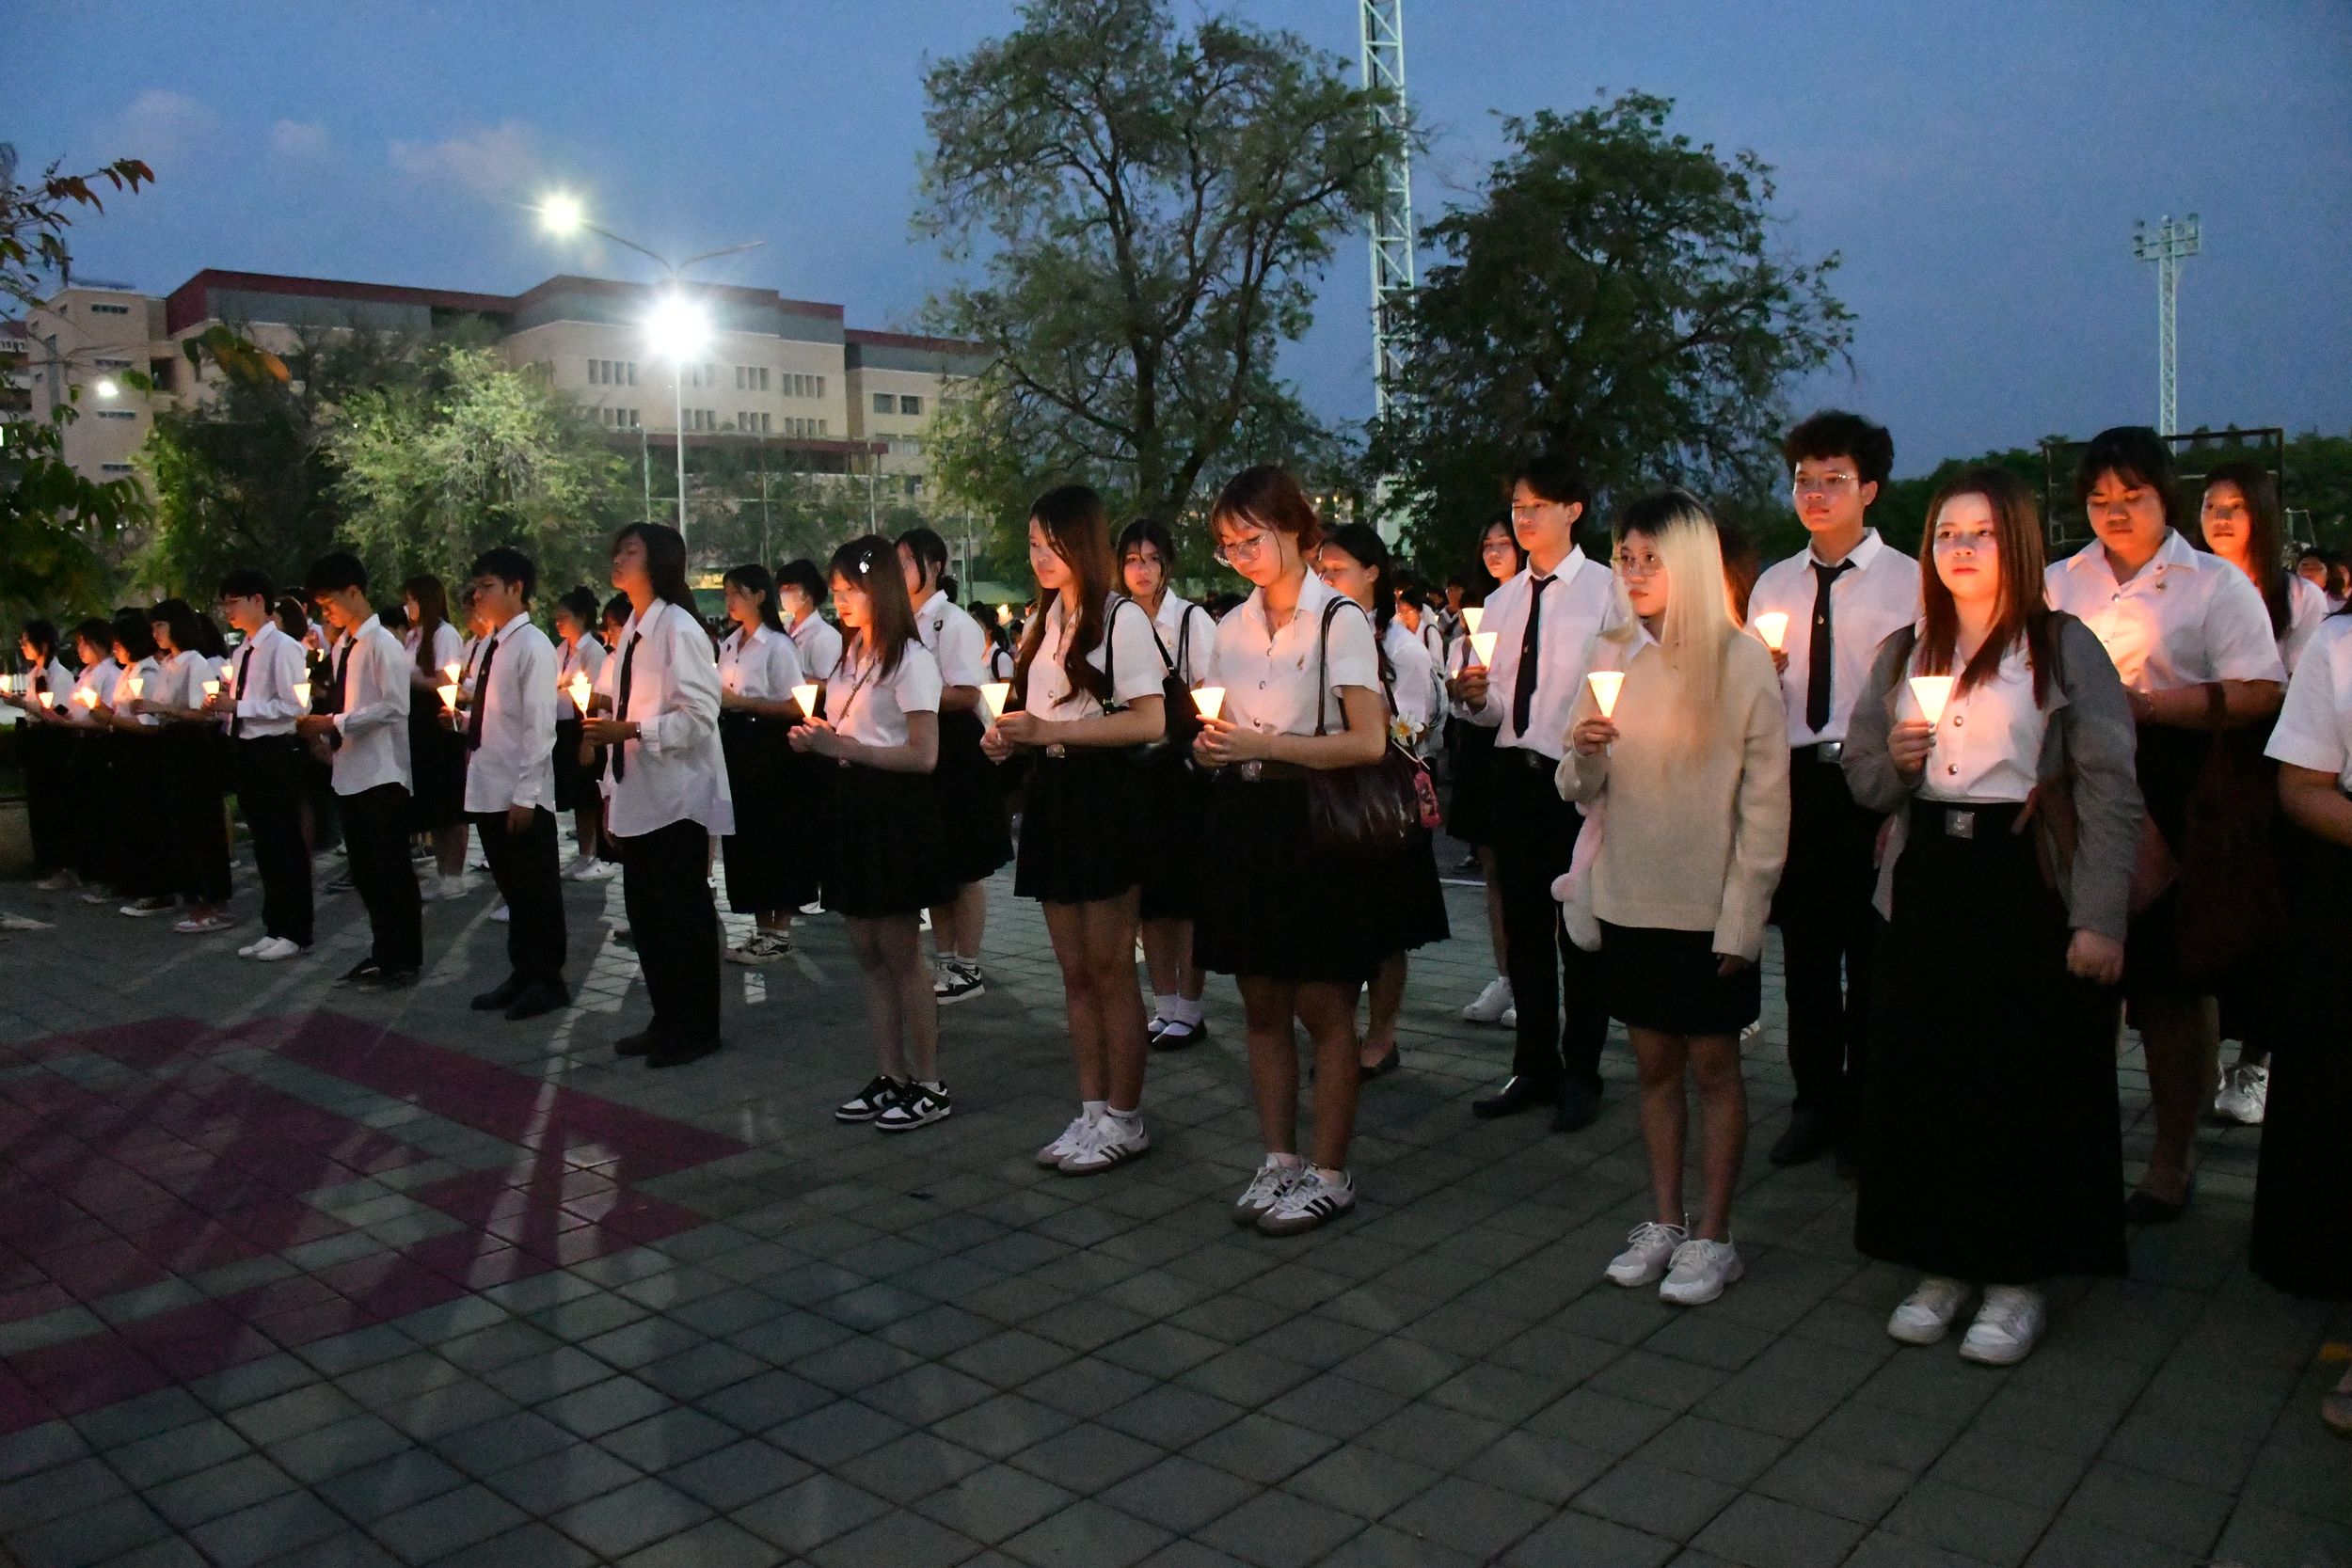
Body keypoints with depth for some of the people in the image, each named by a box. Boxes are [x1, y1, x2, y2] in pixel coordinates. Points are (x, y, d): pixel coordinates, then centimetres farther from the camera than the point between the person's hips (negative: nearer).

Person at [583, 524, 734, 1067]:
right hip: (637, 797, 8)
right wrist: (612, 790, 15)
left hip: (676, 798, -8)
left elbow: (699, 715, -19)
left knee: (683, 916, 2)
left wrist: (628, 730, -24)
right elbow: (625, 713, 15)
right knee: (646, 915, 14)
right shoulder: (631, 630, 11)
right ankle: (667, 1022, 27)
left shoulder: (678, 628, -13)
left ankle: (696, 1028, 15)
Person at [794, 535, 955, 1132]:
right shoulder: (848, 653, 13)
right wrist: (815, 741, -2)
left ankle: (929, 1086, 10)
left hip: (895, 810, -8)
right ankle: (890, 1077, 20)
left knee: (900, 953, -1)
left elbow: (923, 754, -17)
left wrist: (844, 747, -19)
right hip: (850, 806, 8)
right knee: (868, 954, 11)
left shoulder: (910, 659, -11)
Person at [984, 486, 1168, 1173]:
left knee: (1110, 970, 1)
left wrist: (1050, 731, -21)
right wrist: (1010, 738, 1)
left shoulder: (1121, 618, -10)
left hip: (1105, 796, -7)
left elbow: (1150, 722, -18)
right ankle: (1091, 1110, 21)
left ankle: (1124, 1118, 13)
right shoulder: (1050, 619, 14)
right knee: (1074, 972, 11)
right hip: (1051, 795, 8)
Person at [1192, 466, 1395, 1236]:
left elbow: (1368, 741, -16)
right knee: (1262, 1007, 12)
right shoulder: (1232, 627, 11)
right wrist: (1212, 746, -4)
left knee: (1324, 1011, 2)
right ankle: (1278, 1159, 24)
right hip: (1245, 822, 6)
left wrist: (1266, 744, -20)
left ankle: (1329, 1173, 15)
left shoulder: (1341, 620, -9)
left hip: (1315, 825, -6)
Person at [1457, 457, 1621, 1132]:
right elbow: (1497, 708, 12)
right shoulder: (1503, 601, 12)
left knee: (1580, 930, 5)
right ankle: (1534, 1068, 26)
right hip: (1515, 773, 6)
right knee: (1524, 928, 13)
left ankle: (1580, 1076, 20)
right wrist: (1475, 697, -8)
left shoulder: (1606, 591, -6)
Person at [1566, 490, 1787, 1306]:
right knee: (1654, 1062, 13)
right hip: (1629, 896, 4)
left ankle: (1712, 1237, 18)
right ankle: (1665, 1221, 26)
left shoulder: (1742, 661, -7)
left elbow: (1765, 803, -7)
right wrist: (1584, 753, -15)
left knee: (1713, 1063, 6)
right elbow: (1580, 791, 7)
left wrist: (1742, 918, -11)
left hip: (1708, 904, -4)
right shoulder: (1612, 655, 5)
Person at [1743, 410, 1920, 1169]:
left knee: (1872, 948, 5)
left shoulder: (1908, 581, -1)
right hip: (1794, 779, 4)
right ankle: (1815, 1101, 24)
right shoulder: (1772, 585, 13)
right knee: (1805, 944, 10)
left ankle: (1867, 1110, 20)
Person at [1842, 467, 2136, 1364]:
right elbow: (1861, 777, 16)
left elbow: (2109, 789, -7)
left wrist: (2100, 918, -14)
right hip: (1926, 883, 4)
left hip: (2027, 883, -4)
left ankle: (2017, 1280, 17)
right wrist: (1895, 762, -8)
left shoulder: (2064, 648, -2)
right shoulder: (1904, 653, 11)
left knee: (2026, 1083, 2)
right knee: (1920, 1078, 6)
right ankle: (1941, 1266, 21)